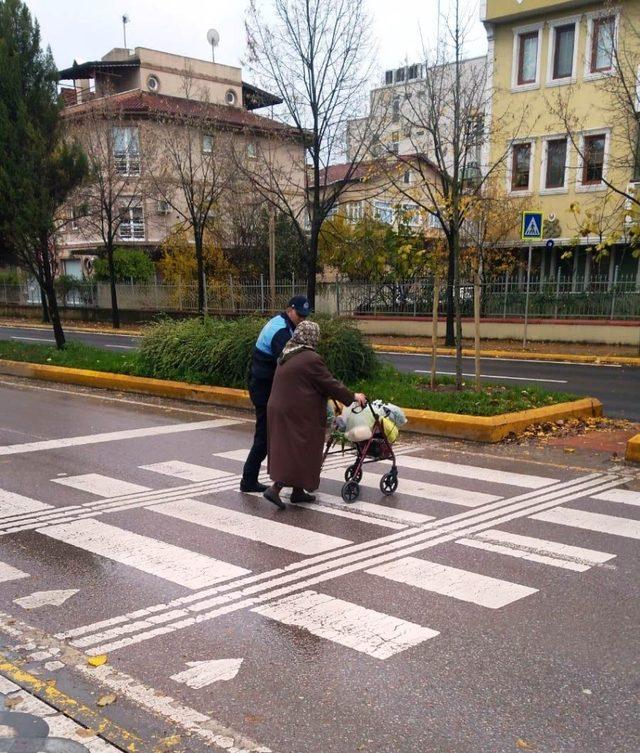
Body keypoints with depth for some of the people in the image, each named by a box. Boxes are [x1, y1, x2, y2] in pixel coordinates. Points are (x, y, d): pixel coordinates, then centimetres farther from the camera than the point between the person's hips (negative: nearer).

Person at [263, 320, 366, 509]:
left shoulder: (287, 356, 12)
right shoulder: (310, 359, -16)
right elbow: (330, 384, -12)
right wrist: (352, 396, 0)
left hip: (279, 410, 9)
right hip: (298, 414, -9)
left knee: (287, 450, 14)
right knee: (298, 453, -2)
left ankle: (298, 491, 22)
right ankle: (275, 489, -9)